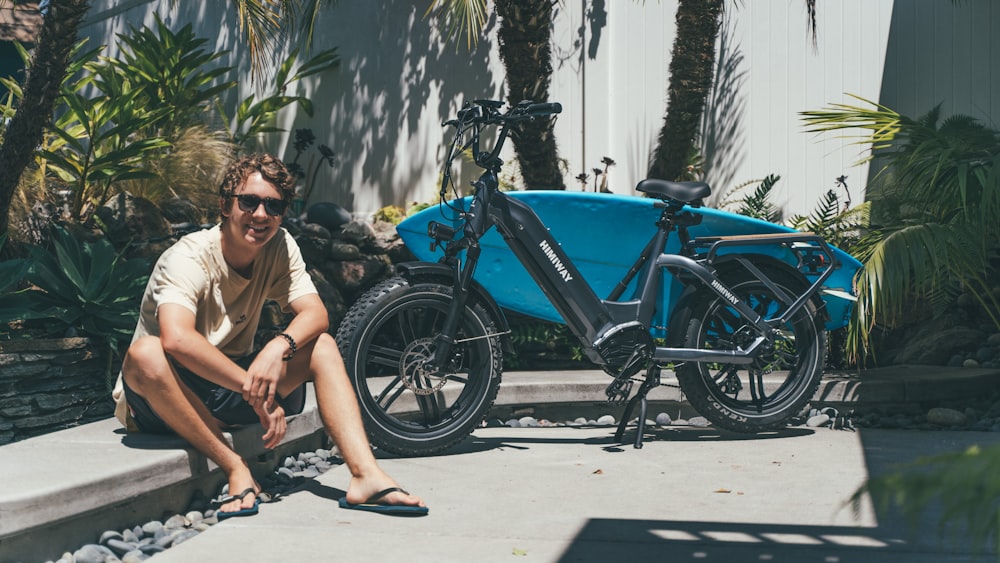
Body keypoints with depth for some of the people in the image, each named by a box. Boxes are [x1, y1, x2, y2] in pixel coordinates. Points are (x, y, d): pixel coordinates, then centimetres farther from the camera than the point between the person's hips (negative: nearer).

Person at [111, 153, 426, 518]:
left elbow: (315, 313, -13)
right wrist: (258, 394, -40)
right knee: (145, 353, -36)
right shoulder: (187, 258, -21)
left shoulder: (279, 247, -3)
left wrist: (280, 347, -35)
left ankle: (365, 475, -27)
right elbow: (176, 339, -38)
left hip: (230, 388, 5)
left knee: (321, 345, -12)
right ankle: (236, 471, -30)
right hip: (166, 400, -5)